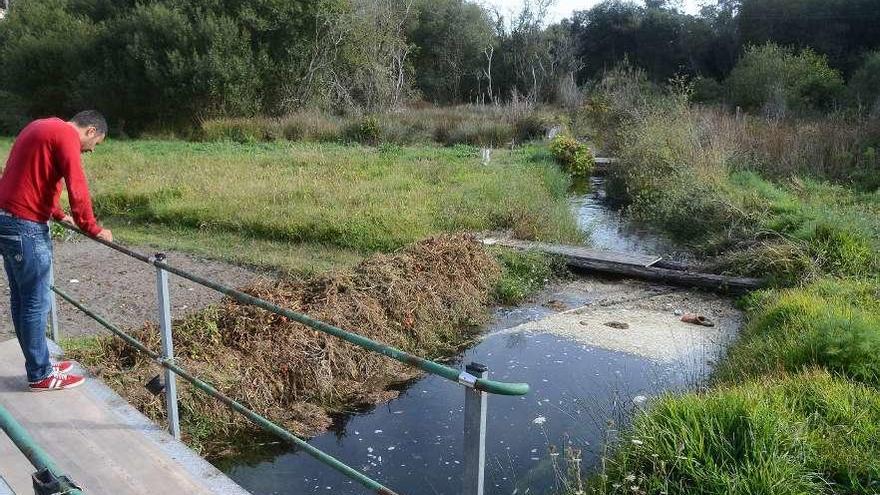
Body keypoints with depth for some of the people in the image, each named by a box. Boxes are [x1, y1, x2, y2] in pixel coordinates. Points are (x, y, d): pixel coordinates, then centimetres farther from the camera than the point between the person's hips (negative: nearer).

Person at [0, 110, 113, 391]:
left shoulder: (42, 128, 19)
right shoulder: (66, 134, -12)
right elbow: (77, 188, -19)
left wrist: (58, 215, 25)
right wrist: (92, 229, -9)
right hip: (25, 226, -10)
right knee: (36, 303, -1)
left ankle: (39, 364, 26)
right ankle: (40, 375, 10)